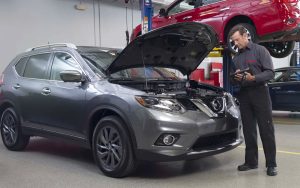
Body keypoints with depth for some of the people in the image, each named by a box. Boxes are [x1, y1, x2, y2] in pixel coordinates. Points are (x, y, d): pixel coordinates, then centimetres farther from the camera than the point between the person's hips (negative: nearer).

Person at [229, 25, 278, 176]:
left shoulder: (260, 50, 0)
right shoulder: (236, 58, 17)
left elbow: (270, 72, -8)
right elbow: (233, 79, 21)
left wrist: (254, 78, -24)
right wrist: (236, 78, -3)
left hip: (259, 93, -5)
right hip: (243, 95, 5)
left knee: (266, 129, -3)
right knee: (248, 130, 8)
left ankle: (271, 164, 3)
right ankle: (251, 161, 16)